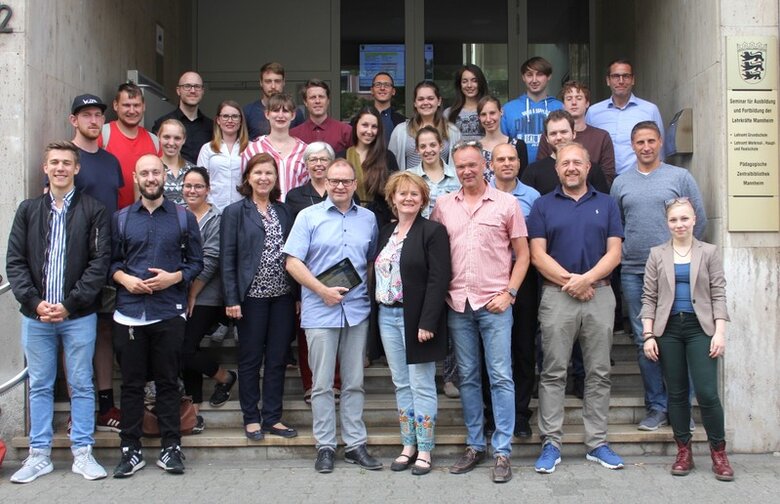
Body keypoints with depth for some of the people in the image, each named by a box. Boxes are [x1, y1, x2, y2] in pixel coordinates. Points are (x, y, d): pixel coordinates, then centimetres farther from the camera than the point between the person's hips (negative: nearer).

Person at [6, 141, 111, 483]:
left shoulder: (93, 211, 0)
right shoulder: (28, 210, 8)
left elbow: (100, 262, -6)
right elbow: (14, 262, 4)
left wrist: (69, 304, -13)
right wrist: (35, 302, -10)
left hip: (79, 316, -2)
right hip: (35, 315, 3)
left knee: (81, 386, 5)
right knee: (40, 386, 10)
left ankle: (82, 453, 15)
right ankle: (39, 455, 20)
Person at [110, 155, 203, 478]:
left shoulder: (184, 218, 8)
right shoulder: (121, 219, 11)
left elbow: (196, 262, 6)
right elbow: (111, 262, 9)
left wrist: (174, 277, -10)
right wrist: (125, 279, -10)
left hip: (169, 313, -1)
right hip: (129, 312, 1)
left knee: (168, 382, 4)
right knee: (131, 383, 5)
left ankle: (171, 448, 13)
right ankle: (130, 451, 14)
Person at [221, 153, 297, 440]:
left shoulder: (284, 211, 11)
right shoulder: (235, 212, 0)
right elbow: (227, 258, -4)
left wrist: (298, 294, 5)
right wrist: (231, 299, -11)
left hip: (283, 296, 4)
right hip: (252, 296, -3)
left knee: (277, 360, 8)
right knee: (250, 360, 6)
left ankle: (272, 417, 17)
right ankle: (251, 418, 17)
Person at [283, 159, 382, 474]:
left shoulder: (368, 219, 10)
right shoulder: (308, 216, 0)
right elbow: (293, 262, -5)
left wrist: (372, 292, 1)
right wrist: (323, 291, -13)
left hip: (357, 311, 3)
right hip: (320, 311, -3)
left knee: (354, 382, 9)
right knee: (322, 383, 3)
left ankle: (355, 444, 17)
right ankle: (325, 446, 13)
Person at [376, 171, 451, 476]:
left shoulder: (433, 231, -7)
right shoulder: (386, 233, 14)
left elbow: (438, 279, -14)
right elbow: (378, 274, 15)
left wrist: (427, 322, -19)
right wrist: (378, 311, 6)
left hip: (417, 317, -6)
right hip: (388, 316, 6)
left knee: (421, 385, 0)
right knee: (401, 384, 11)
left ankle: (424, 450, 10)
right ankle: (408, 446, 21)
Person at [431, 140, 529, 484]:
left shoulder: (507, 204, 1)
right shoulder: (443, 205, 8)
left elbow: (522, 254, 3)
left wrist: (509, 293, -6)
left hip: (494, 303, -3)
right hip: (458, 304, 3)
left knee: (501, 377, -1)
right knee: (468, 377, 10)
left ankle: (502, 452, 6)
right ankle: (475, 446, 21)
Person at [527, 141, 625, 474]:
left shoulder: (606, 204, 11)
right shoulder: (543, 205, 7)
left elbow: (614, 253, 3)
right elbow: (538, 255, -1)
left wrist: (587, 278, -13)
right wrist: (569, 280, -11)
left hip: (599, 294, 2)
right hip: (556, 295, -1)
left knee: (599, 373, 6)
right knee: (553, 373, 0)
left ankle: (597, 443, 14)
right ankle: (551, 444, 5)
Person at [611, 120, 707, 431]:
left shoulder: (680, 177, 3)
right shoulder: (621, 183, 11)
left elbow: (699, 221, 5)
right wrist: (623, 253, 5)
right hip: (634, 273, 3)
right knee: (644, 341, 5)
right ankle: (656, 407, 15)